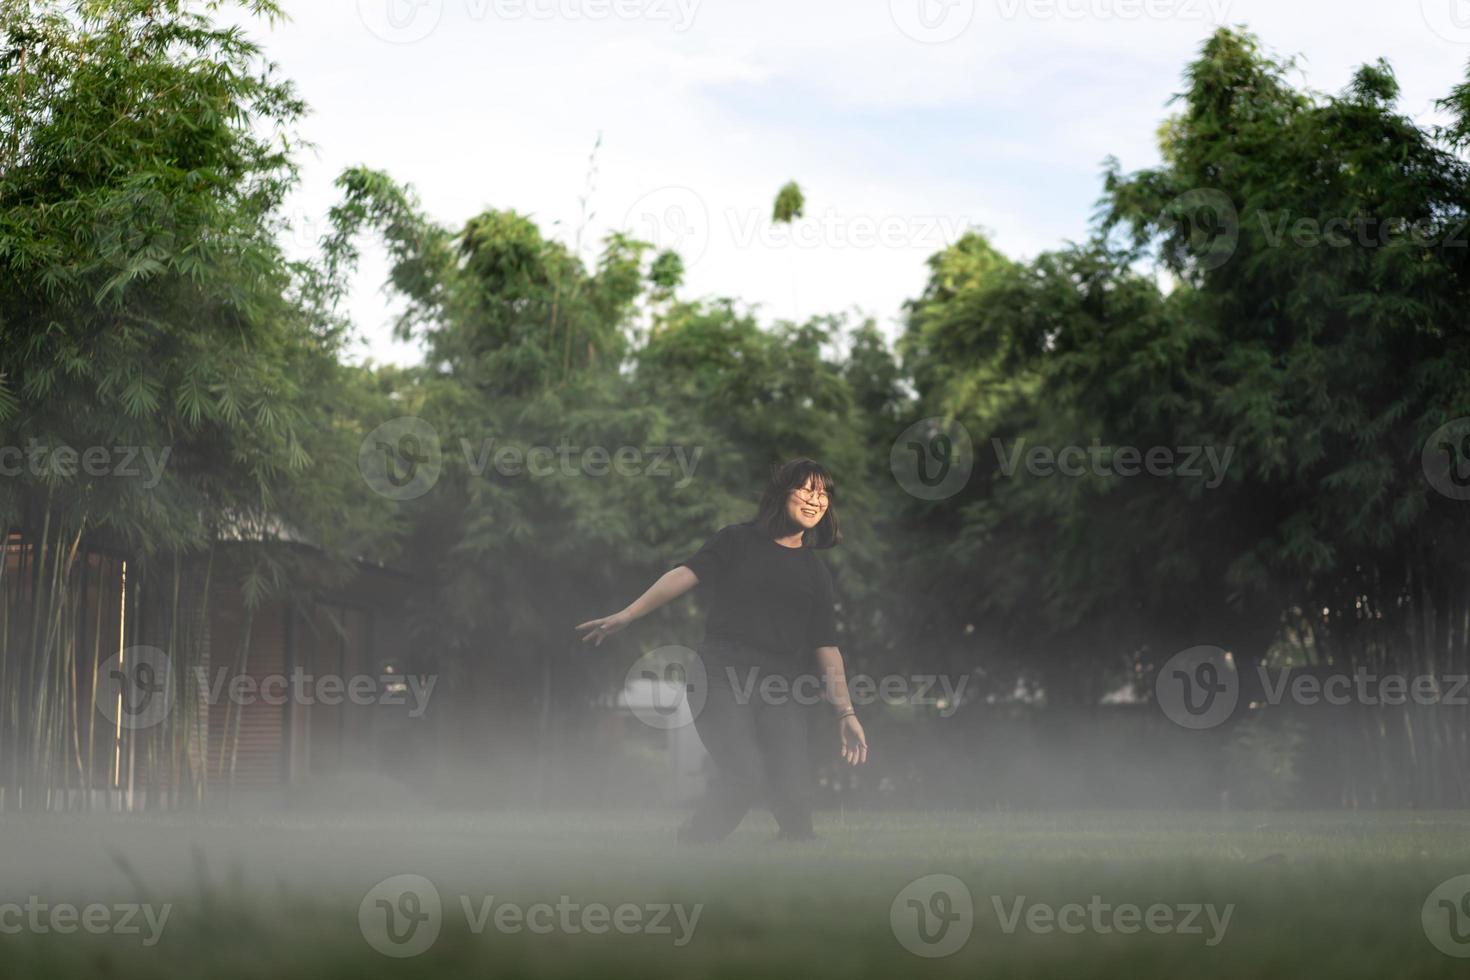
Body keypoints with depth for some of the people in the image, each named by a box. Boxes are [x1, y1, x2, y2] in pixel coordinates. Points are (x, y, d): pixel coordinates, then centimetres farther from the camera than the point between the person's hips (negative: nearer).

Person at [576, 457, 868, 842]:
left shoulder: (815, 573, 19)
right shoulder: (738, 541, 8)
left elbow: (826, 647, 17)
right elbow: (687, 573, -6)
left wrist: (846, 712, 10)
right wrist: (626, 615, -19)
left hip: (780, 691, 4)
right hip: (723, 676, -4)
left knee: (793, 794, -11)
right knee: (744, 774, -22)